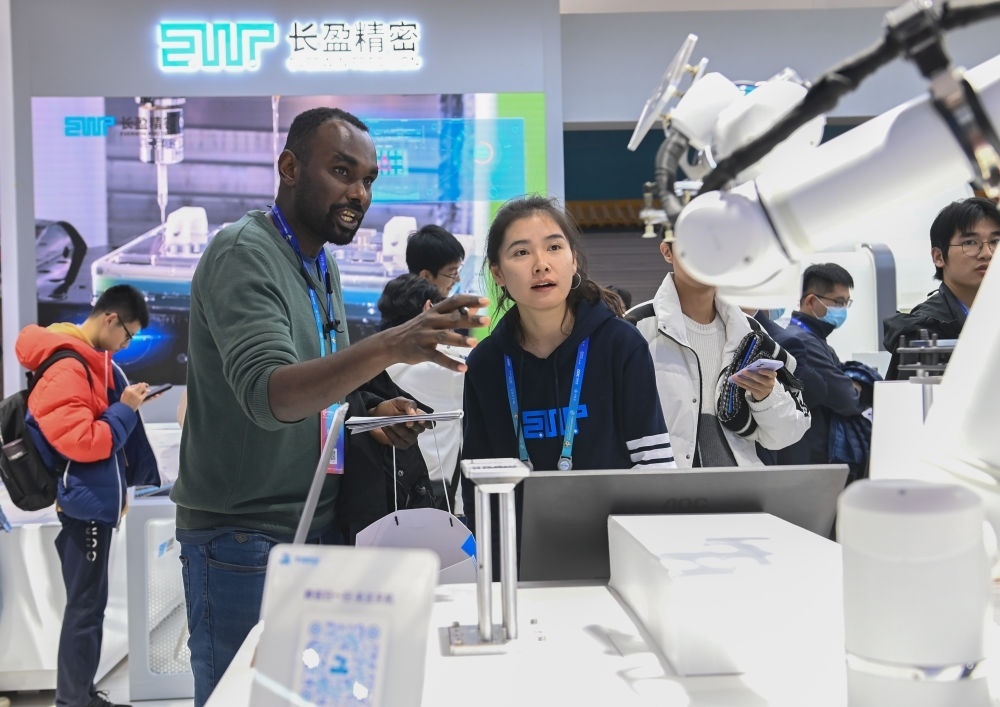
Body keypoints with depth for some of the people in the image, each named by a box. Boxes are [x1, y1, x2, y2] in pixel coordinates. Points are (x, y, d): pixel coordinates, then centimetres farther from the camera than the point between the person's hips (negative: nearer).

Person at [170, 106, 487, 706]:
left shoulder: (324, 263, 10)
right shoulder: (243, 254, -15)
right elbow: (269, 394, -30)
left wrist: (372, 414, -2)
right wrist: (388, 347, -45)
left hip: (319, 525, 8)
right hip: (244, 539, -8)